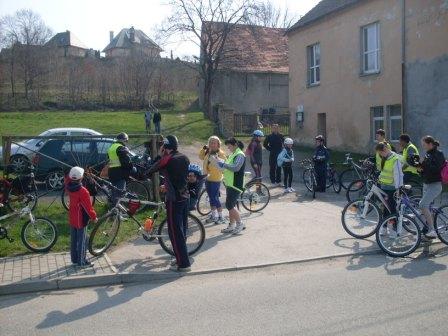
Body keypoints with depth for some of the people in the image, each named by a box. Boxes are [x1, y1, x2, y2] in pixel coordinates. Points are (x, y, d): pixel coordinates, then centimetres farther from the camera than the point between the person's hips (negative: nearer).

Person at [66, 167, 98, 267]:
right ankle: (82, 262, 14)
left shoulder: (69, 186, -8)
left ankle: (74, 259, 30)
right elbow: (88, 206, -21)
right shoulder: (83, 191, -28)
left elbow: (68, 180, 18)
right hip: (81, 220, -7)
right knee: (82, 241, 5)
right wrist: (94, 217, -9)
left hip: (72, 219, 7)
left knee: (73, 240, 18)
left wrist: (72, 173, 6)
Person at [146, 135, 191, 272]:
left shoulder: (167, 159, -14)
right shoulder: (184, 158, 7)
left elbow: (149, 171, -7)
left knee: (175, 231, -1)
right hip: (185, 196, 8)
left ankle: (184, 264, 1)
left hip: (173, 199, -8)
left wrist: (159, 156, 0)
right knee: (182, 229, 17)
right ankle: (182, 258, 27)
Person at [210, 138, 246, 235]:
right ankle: (231, 225, 20)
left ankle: (240, 223, 4)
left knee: (229, 205, -10)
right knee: (230, 206, 12)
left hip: (236, 185, -9)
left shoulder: (240, 155, -13)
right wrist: (218, 161, 1)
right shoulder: (232, 155, 16)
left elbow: (235, 168, -27)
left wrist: (222, 163, -23)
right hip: (229, 184, 9)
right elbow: (227, 167, 17)